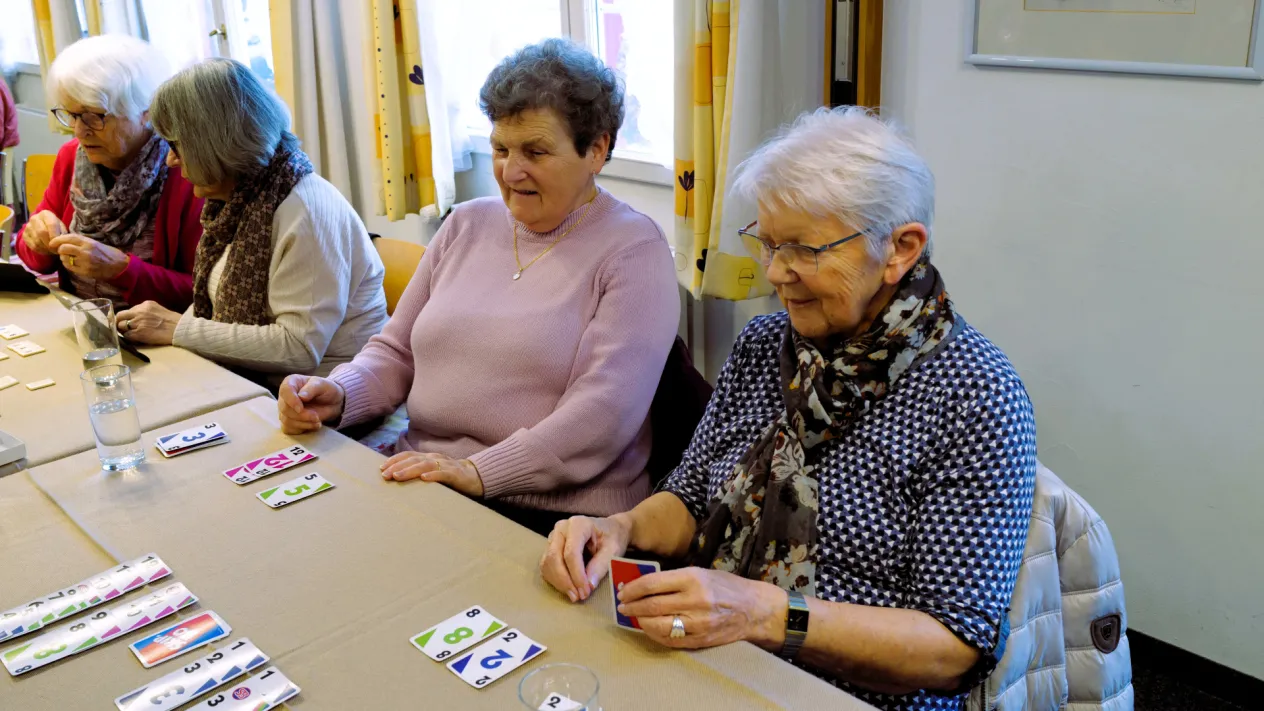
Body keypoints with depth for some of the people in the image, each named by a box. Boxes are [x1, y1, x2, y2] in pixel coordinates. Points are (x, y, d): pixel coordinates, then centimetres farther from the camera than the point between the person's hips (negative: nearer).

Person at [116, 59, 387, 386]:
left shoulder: (307, 211, -19)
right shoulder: (235, 197, 8)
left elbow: (299, 348, -24)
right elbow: (215, 304, 16)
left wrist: (178, 330, -19)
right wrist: (163, 324, -4)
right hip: (248, 382, 8)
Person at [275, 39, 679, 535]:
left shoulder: (634, 250, -4)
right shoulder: (466, 224, 15)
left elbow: (607, 409, -16)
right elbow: (396, 351, 19)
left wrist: (479, 471, -23)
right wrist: (338, 395, -2)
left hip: (552, 509, -5)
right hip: (421, 484, 6)